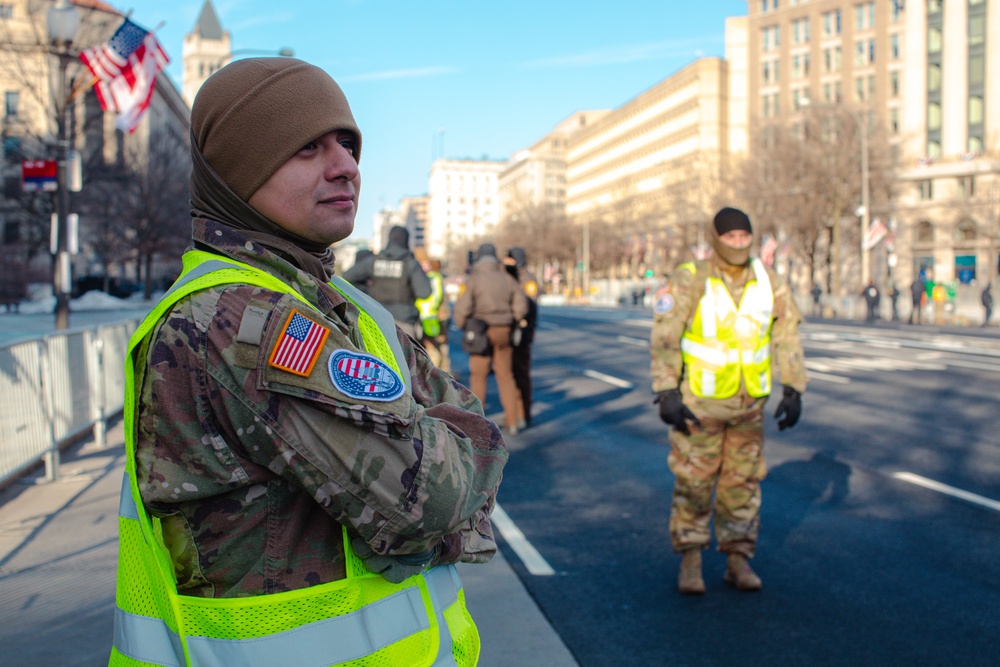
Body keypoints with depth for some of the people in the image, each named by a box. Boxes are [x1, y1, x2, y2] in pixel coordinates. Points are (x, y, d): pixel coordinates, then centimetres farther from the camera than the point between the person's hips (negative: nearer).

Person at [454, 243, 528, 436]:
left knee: (478, 376, 5)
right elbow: (521, 305, 0)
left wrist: (462, 326, 3)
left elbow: (462, 308, -17)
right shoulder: (507, 278, 2)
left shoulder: (473, 279, -10)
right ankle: (511, 421, 10)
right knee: (505, 376, 11)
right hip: (503, 333, 4)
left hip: (481, 332, -4)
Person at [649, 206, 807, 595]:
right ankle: (690, 560, 16)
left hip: (749, 402, 4)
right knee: (693, 482, 3)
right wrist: (666, 394, -17)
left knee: (743, 482, 10)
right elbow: (664, 340, -12)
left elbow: (787, 336, 5)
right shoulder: (690, 281, -13)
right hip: (700, 400, -3)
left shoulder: (768, 281, -2)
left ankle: (738, 560, 21)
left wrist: (793, 389, 1)